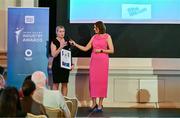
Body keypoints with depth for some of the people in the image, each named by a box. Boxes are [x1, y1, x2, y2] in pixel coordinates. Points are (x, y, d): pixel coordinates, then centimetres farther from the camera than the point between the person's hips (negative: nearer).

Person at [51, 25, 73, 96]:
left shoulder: (67, 42, 12)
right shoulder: (54, 42, -4)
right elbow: (54, 54, -12)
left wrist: (71, 64, 10)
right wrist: (61, 47, -22)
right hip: (57, 66, -5)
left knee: (65, 84, 5)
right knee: (56, 83, -3)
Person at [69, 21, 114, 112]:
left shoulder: (107, 37, 1)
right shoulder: (94, 37, 11)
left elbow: (111, 50, -3)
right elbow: (85, 48, 10)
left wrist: (101, 50, -11)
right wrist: (75, 44, 3)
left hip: (103, 61, -4)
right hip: (94, 61, 4)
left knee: (102, 81, -3)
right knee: (93, 81, 1)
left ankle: (100, 104, 3)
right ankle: (94, 103, 11)